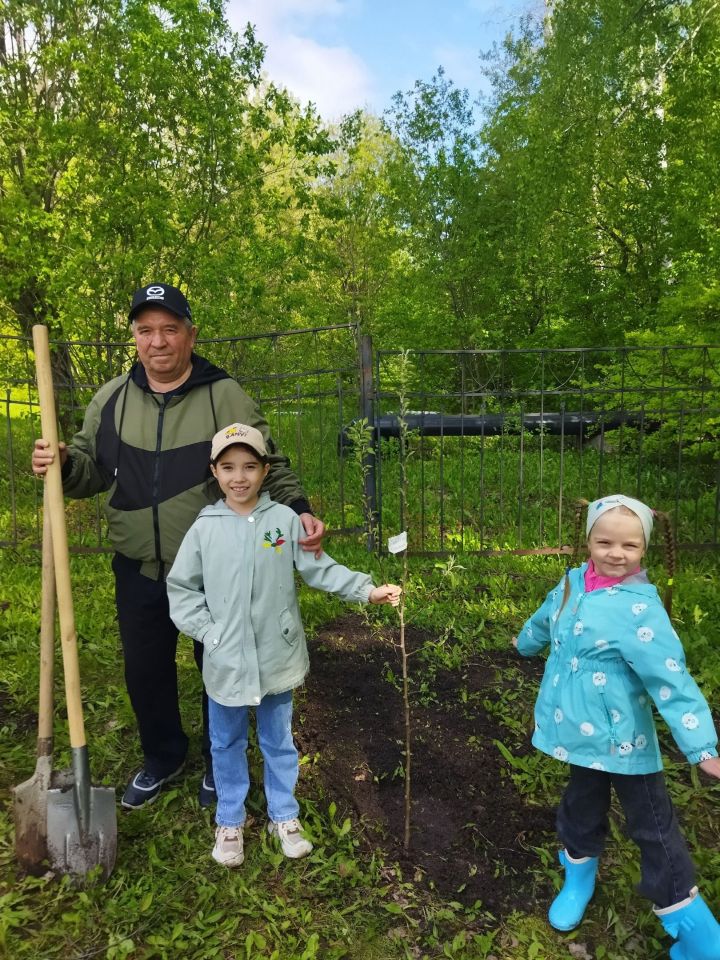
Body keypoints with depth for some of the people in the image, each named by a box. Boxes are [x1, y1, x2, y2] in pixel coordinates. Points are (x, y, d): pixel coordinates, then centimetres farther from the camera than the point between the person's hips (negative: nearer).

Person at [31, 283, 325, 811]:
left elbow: (270, 468, -5)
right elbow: (93, 469, 10)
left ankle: (220, 761, 41)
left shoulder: (227, 397, -9)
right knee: (146, 670, 18)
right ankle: (163, 757, 45)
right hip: (139, 569, 3)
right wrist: (63, 465, -12)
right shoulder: (111, 399, 1)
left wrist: (298, 510, -21)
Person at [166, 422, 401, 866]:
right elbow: (181, 588, 0)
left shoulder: (285, 520, -8)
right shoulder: (205, 528, -6)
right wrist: (208, 633, -9)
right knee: (228, 744, 19)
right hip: (226, 663, 1)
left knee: (279, 742, 19)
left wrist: (367, 589, -17)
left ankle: (284, 817, 39)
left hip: (277, 659, 0)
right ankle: (230, 822, 40)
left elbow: (320, 569, -7)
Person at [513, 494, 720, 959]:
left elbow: (671, 680, -25)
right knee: (582, 805, 23)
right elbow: (545, 620, 19)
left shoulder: (639, 608, -23)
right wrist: (526, 642, 38)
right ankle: (579, 878, 48)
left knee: (653, 825, 6)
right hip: (581, 731, 5)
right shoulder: (572, 583, -3)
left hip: (622, 739, -5)